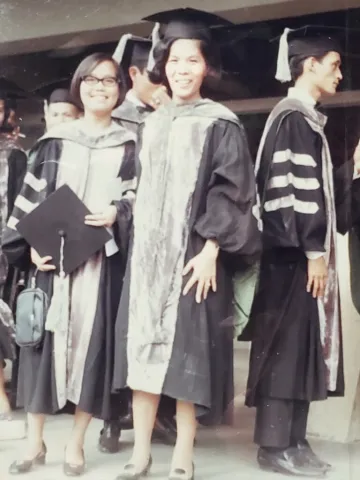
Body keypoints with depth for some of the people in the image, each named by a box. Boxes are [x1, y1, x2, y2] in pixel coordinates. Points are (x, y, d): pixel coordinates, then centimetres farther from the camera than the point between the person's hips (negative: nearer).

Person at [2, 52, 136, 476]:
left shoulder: (128, 146, 9)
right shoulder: (55, 142, 10)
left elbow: (139, 198, 7)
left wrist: (117, 214, -13)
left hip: (101, 256, 0)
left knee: (92, 342, 0)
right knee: (44, 340, 2)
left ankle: (76, 443, 13)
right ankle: (35, 442, 14)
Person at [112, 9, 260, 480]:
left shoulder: (221, 124, -1)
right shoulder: (150, 126, 15)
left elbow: (231, 192, -8)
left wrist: (211, 249, -18)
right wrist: (138, 241, 10)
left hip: (193, 252, -5)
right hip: (147, 251, 5)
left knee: (187, 351, -3)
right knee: (143, 345, 3)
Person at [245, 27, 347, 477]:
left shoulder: (301, 117, 19)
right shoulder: (294, 119, -11)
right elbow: (298, 189, -19)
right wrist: (314, 250, -20)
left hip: (300, 249, 10)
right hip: (294, 251, -10)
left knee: (301, 346, 10)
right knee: (286, 345, -5)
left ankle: (292, 440, 16)